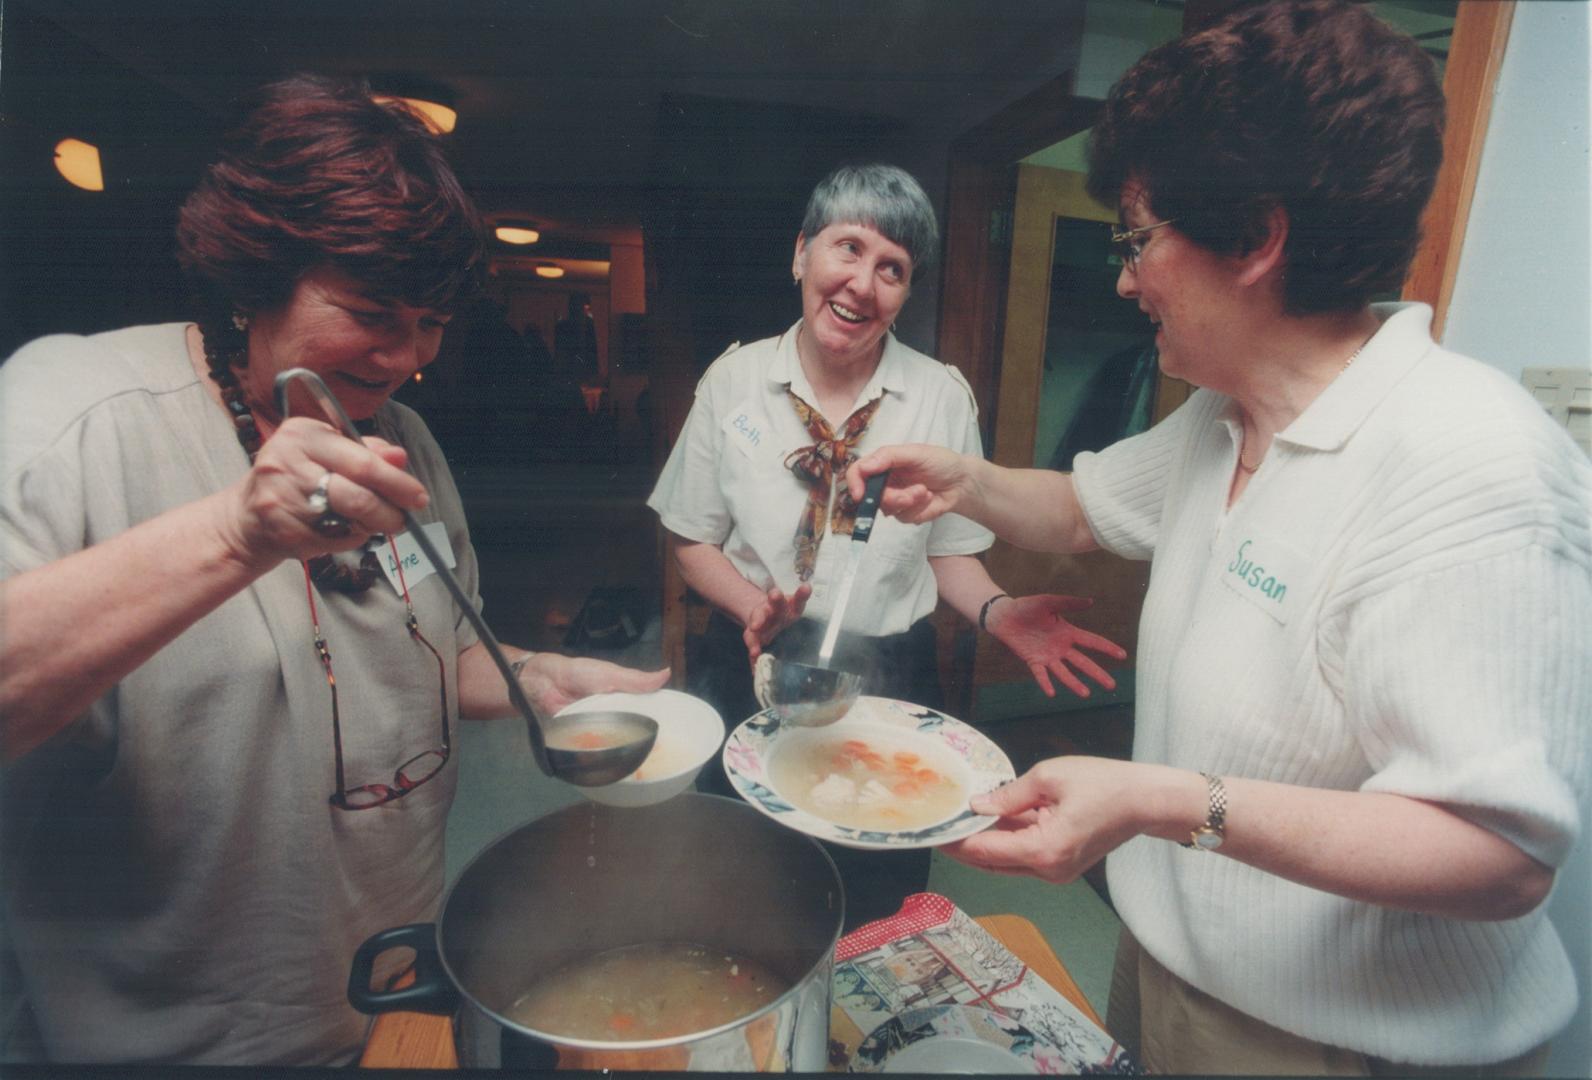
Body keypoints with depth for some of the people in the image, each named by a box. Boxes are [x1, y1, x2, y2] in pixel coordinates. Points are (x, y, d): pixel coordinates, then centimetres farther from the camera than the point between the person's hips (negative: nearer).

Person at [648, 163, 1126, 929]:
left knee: (876, 911, 17)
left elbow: (949, 548, 2)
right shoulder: (735, 380, -5)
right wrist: (754, 603, -16)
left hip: (889, 681, 0)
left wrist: (996, 611, -17)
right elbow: (691, 538, 1)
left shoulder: (941, 396, -5)